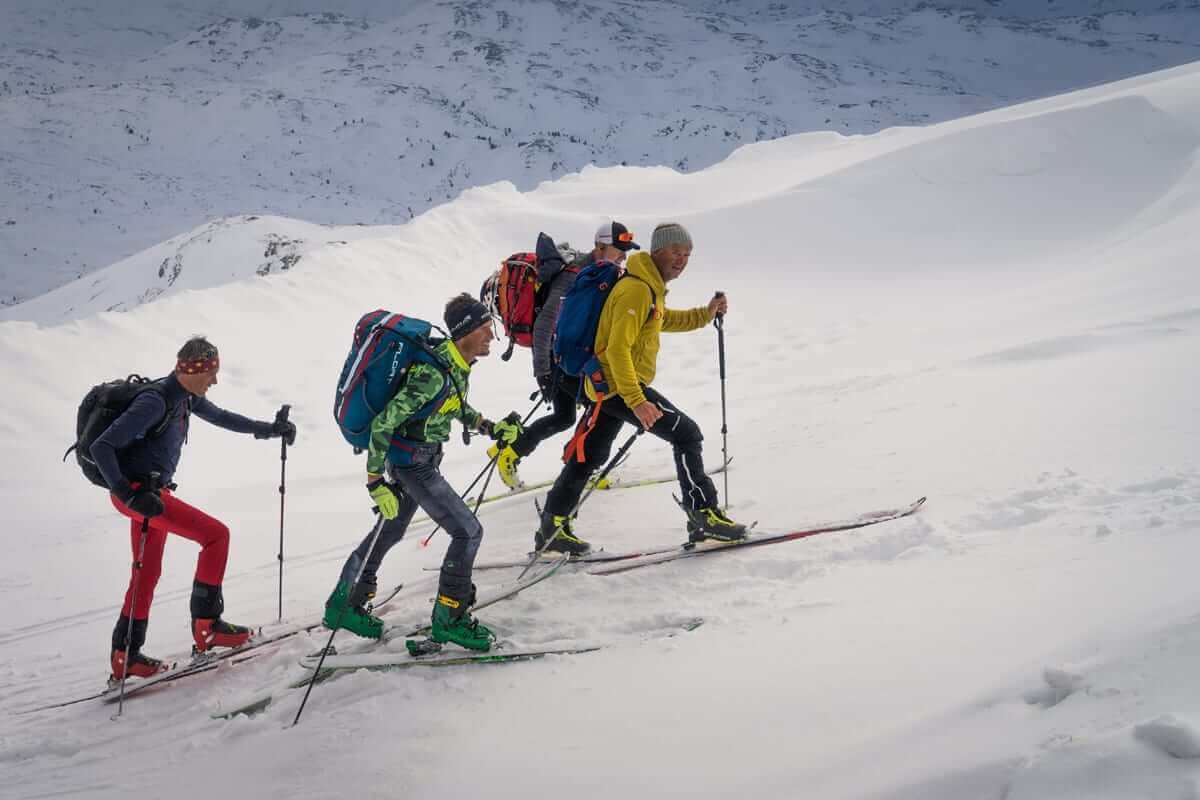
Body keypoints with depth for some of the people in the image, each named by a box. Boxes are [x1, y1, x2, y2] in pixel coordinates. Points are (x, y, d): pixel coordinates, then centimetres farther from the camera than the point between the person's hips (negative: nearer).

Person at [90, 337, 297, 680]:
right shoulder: (154, 402, -22)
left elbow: (221, 417, 27)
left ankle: (125, 656, 25)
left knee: (148, 574, 16)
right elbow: (100, 448, -24)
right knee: (216, 535, -12)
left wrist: (269, 429, 24)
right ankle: (206, 627, -5)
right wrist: (128, 493, -33)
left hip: (149, 491, 10)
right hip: (137, 492, -10)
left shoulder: (185, 397, 6)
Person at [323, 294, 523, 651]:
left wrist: (491, 427, 8)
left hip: (422, 458, 10)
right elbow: (382, 424, -27)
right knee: (468, 532, -8)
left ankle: (344, 604, 37)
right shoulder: (434, 374, -30)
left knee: (391, 531, 23)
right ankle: (448, 618, 6)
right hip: (410, 463, -10)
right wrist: (376, 483, -26)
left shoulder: (458, 363, -2)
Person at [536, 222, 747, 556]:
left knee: (589, 458, 16)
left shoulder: (650, 288, 14)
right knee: (686, 434, -9)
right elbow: (618, 348, -25)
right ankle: (703, 515, -8)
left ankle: (553, 527, 22)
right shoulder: (637, 290, -18)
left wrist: (706, 314, 23)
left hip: (605, 385, 11)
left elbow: (664, 321, 35)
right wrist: (636, 401, -30)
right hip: (620, 384, -11)